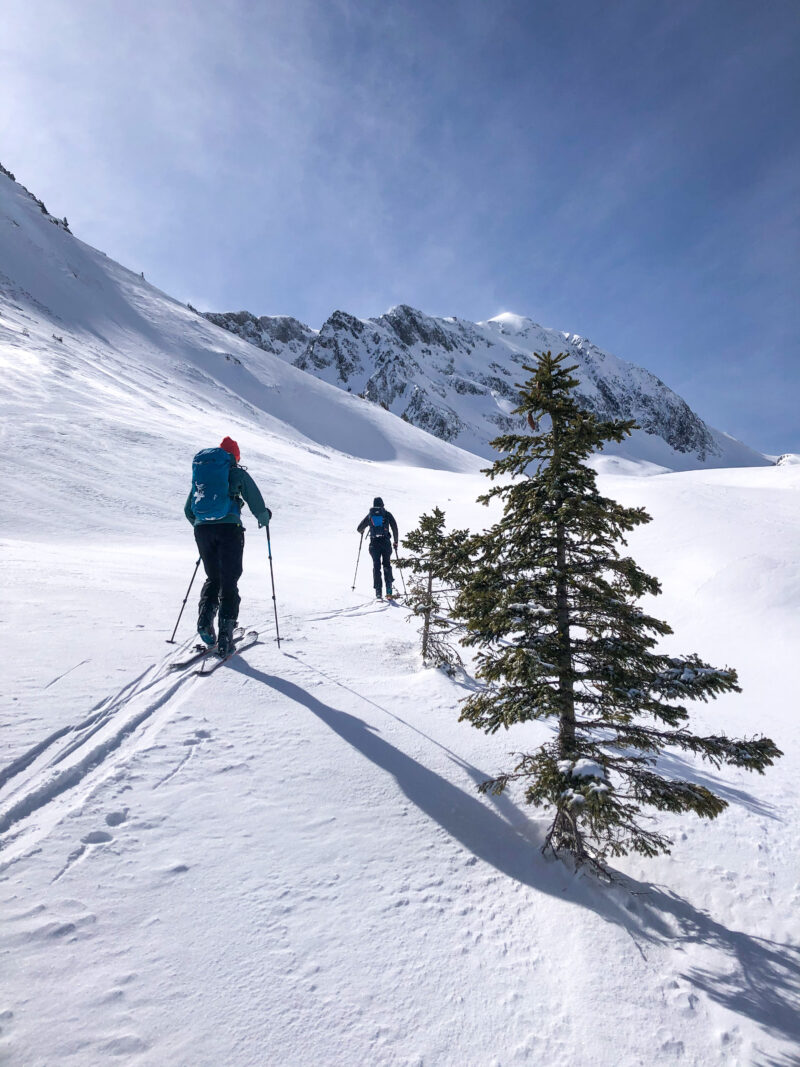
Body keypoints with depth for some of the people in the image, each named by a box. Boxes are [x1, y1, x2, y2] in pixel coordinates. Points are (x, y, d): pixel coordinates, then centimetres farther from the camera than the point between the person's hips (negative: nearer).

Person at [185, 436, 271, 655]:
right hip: (229, 528, -4)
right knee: (229, 581, 2)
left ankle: (205, 618, -2)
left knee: (213, 578, 20)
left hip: (202, 529, 4)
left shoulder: (199, 472, 20)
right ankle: (225, 635, -4)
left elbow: (188, 510, 23)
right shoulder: (237, 473, 7)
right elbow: (256, 502, 4)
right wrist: (264, 517, 24)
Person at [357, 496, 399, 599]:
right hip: (386, 542, 0)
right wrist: (395, 541, 13)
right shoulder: (387, 514, 7)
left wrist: (361, 531, 39)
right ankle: (389, 590, 2)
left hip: (374, 543, 0)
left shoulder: (369, 515, 10)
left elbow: (359, 528, 15)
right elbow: (394, 528, 3)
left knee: (376, 566, 7)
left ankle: (378, 591, -2)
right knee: (387, 565, 13)